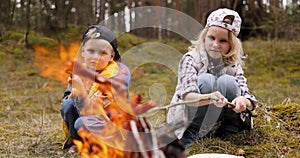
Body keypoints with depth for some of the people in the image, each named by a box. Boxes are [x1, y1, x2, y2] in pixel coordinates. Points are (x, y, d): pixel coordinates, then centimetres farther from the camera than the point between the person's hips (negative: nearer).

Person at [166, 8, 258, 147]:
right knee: (206, 80, -28)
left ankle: (231, 135, -12)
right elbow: (187, 96, -30)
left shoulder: (233, 64, -3)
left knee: (227, 82, -23)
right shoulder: (191, 59, -14)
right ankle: (192, 138, -24)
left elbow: (249, 101, -12)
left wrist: (244, 102, -39)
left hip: (218, 124, 3)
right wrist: (210, 98, -53)